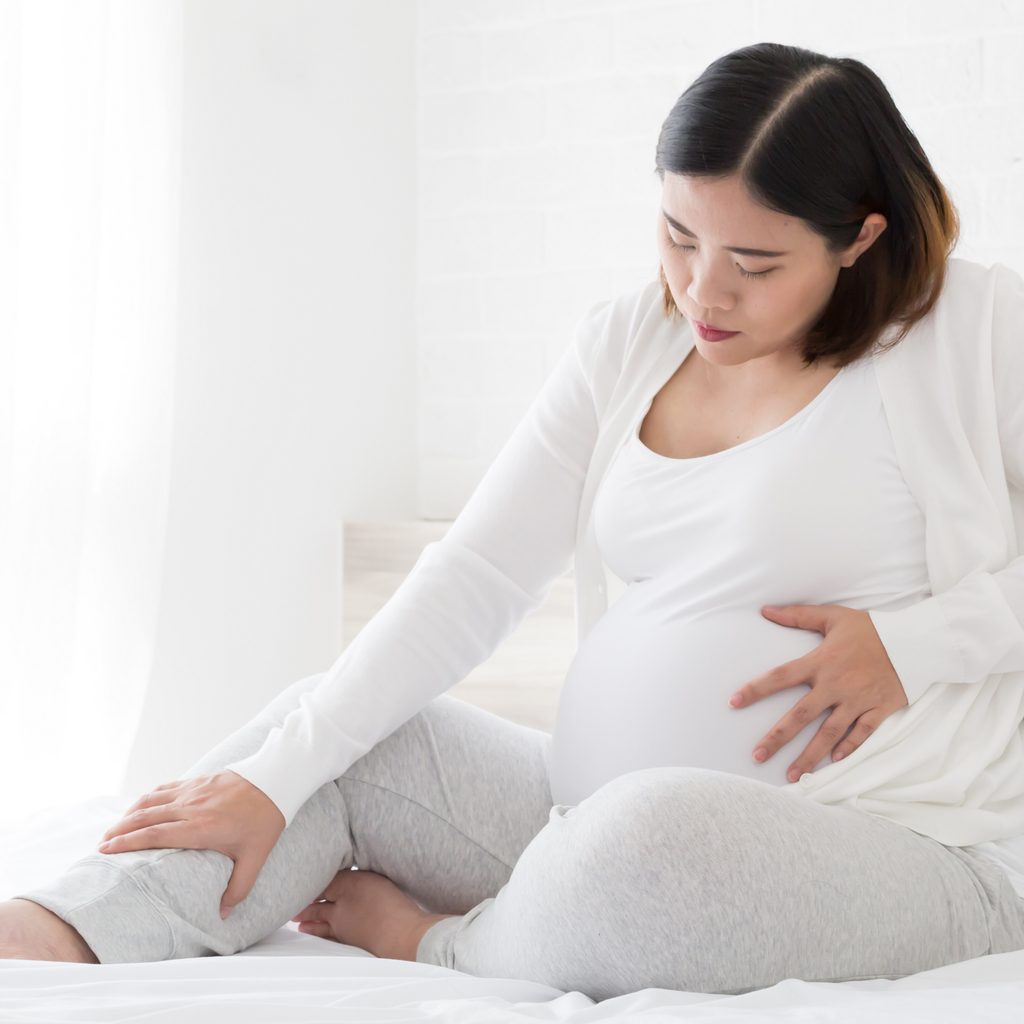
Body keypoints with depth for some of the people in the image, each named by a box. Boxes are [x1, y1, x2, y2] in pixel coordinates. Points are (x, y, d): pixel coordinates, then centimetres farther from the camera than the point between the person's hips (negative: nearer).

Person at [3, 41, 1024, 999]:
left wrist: (910, 640, -17)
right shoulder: (625, 343, 7)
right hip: (620, 816, 6)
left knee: (649, 845, -37)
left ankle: (435, 944, -6)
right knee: (327, 722, -5)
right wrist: (274, 778, -9)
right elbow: (477, 574, -1)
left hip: (901, 844, -5)